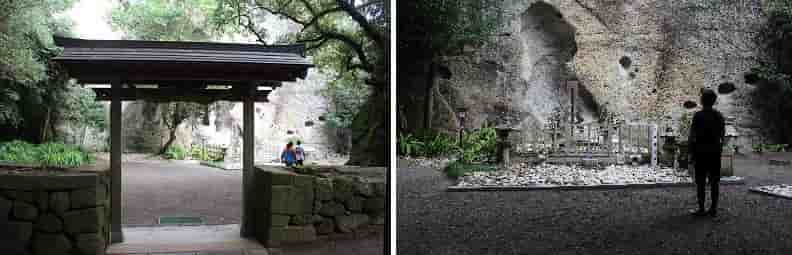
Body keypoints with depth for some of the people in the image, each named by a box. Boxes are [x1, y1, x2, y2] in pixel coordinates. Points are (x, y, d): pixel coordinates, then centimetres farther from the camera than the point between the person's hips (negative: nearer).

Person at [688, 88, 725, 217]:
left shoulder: (698, 115, -10)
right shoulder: (719, 115, 5)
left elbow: (692, 136, -12)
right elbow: (722, 135, 9)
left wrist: (691, 153, -6)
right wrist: (719, 149, 17)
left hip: (701, 151, -5)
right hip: (715, 151, 5)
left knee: (700, 181, 0)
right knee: (714, 181, 8)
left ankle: (701, 208, 0)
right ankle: (714, 208, 11)